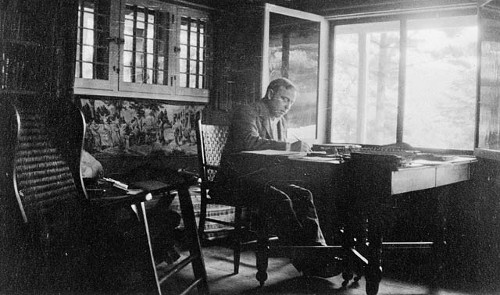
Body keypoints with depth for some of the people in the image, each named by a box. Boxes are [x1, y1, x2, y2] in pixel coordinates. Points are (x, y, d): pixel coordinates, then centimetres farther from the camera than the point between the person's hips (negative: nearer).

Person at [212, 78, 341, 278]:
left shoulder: (281, 121, 19)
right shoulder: (247, 112, -6)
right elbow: (250, 141, -26)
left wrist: (297, 149, -2)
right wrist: (289, 146, -30)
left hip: (263, 177, 8)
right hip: (237, 181, -7)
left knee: (303, 195, -20)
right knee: (279, 199, -32)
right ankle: (306, 262, -32)